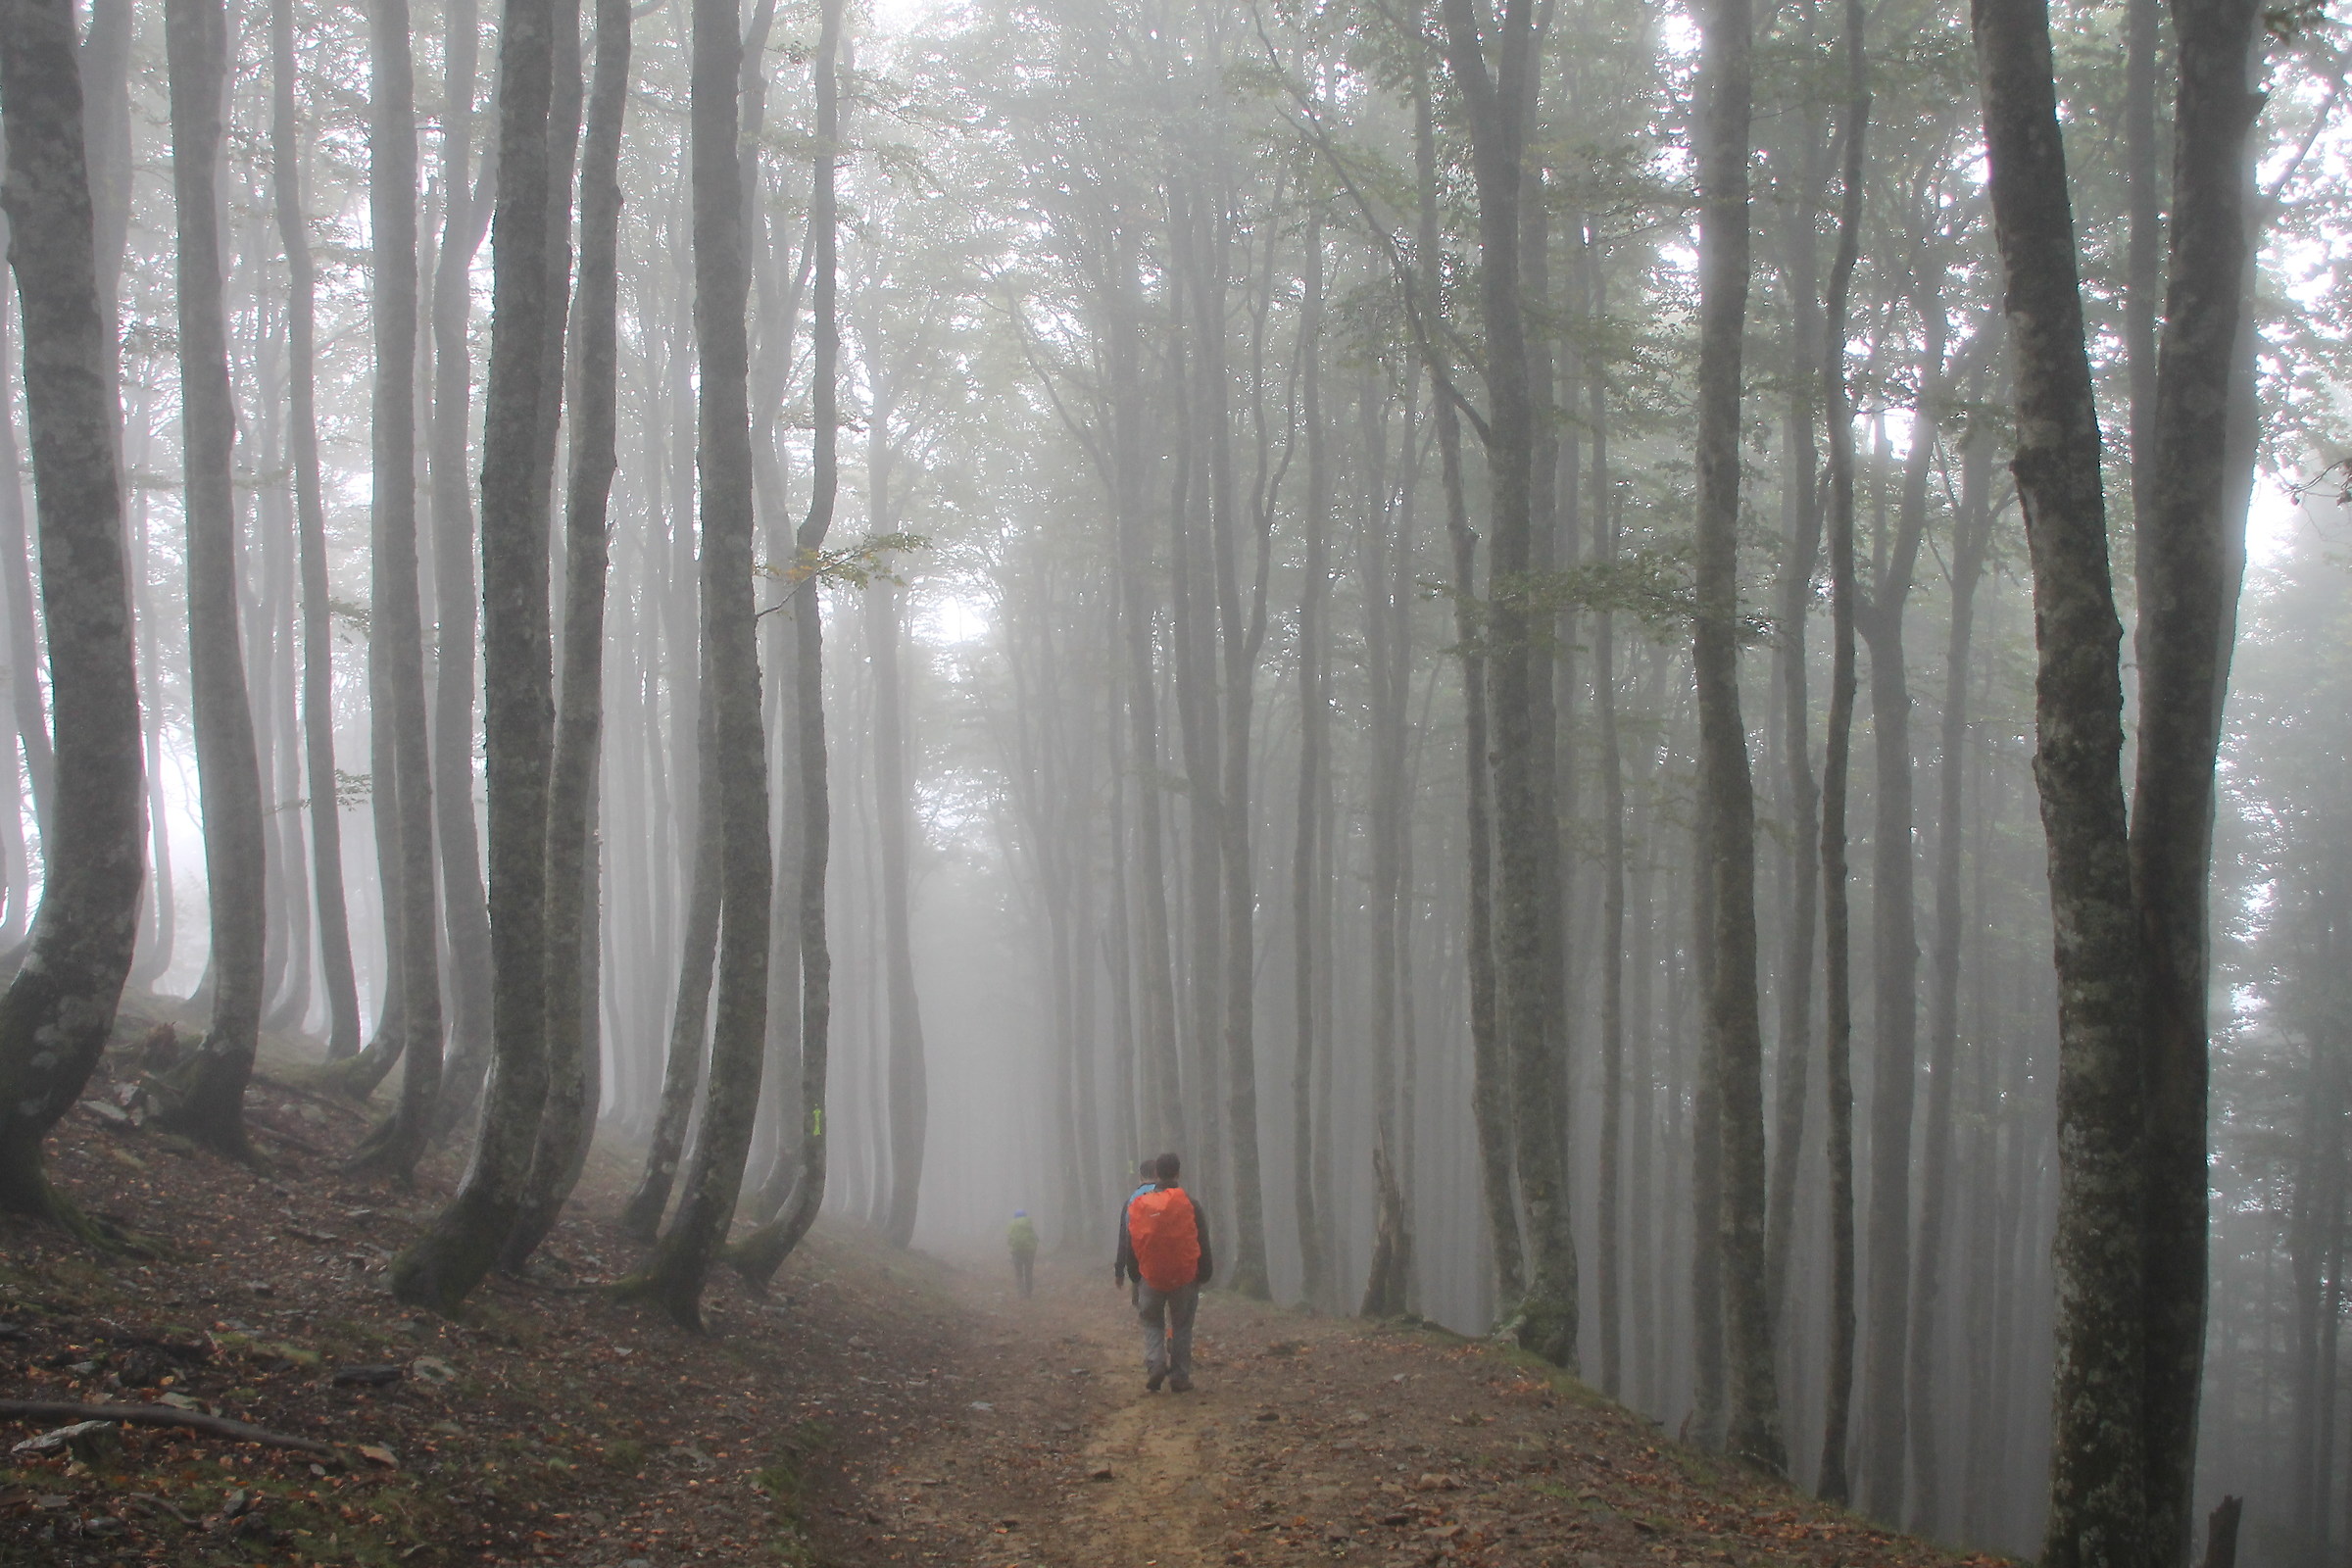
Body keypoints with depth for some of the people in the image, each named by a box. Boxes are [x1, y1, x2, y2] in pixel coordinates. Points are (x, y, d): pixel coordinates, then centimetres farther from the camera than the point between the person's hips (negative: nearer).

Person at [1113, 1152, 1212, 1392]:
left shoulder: (1137, 1205, 0)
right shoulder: (1189, 1203, -6)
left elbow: (1129, 1244, 6)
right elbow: (1202, 1244, -1)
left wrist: (1134, 1276, 16)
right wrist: (1204, 1274, 9)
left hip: (1150, 1277, 1)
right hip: (1184, 1278, -1)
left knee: (1152, 1323, 16)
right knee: (1182, 1327, 11)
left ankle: (1155, 1363, -6)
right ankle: (1180, 1377, 9)